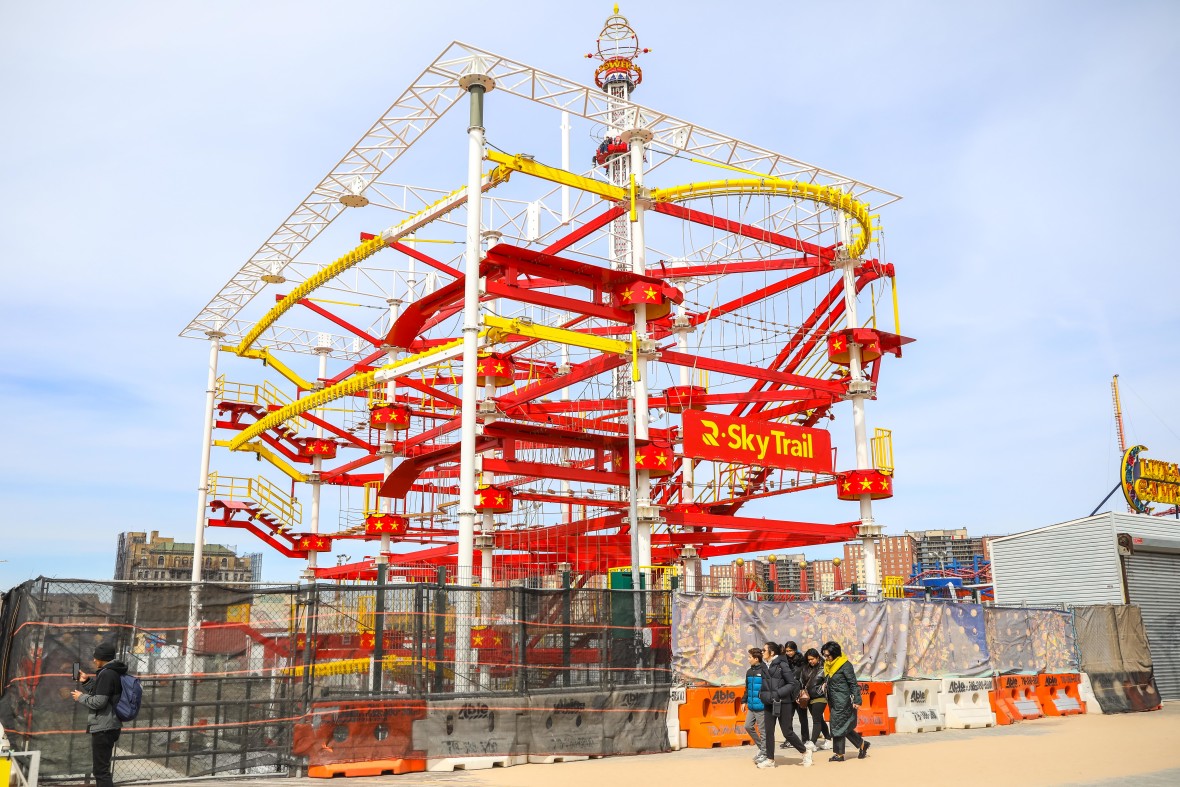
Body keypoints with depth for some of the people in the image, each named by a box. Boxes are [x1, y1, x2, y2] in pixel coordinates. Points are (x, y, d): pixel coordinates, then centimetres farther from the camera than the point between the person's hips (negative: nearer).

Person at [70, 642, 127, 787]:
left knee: (101, 770, -10)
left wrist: (81, 697, -6)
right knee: (101, 767, 22)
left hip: (103, 728, -11)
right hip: (109, 726, 11)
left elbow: (99, 701, -21)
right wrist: (87, 681, 15)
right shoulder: (113, 672, 15)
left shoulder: (106, 674, -17)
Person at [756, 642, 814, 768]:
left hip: (782, 703, -6)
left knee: (787, 732, 1)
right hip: (769, 703, 7)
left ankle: (805, 751, 21)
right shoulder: (767, 666, 8)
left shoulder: (782, 664, -12)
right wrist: (763, 694, 2)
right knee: (768, 731, 4)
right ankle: (770, 760, 13)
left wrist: (777, 694, -19)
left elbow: (792, 683, -14)